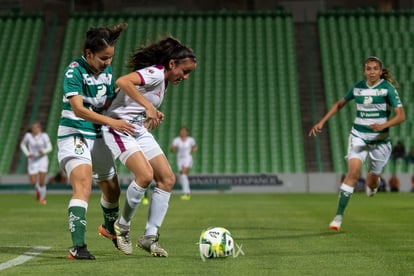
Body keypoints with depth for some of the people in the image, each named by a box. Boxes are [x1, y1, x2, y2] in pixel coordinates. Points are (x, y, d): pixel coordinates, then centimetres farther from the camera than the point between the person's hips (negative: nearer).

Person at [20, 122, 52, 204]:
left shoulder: (44, 135, -11)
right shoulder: (28, 135, -9)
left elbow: (49, 147, -7)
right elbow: (22, 144, 8)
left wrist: (43, 151, -28)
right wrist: (27, 154, -7)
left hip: (42, 159, -1)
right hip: (32, 160, 1)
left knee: (41, 182, -8)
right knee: (33, 182, -7)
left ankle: (42, 197, 20)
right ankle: (38, 191, 31)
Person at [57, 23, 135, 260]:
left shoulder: (107, 71, 4)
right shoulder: (74, 71, -18)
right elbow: (78, 109, -28)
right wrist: (111, 122, -37)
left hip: (97, 136, 7)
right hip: (73, 135, -7)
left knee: (112, 188, 19)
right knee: (83, 185, -27)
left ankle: (110, 228, 49)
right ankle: (78, 246, -33)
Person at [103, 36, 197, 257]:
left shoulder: (163, 80, 13)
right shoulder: (155, 73, -16)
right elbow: (123, 82, -33)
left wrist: (153, 115, 3)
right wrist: (148, 106, -35)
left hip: (139, 130, 10)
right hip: (119, 127, -10)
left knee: (167, 179, -1)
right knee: (145, 175, -25)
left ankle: (150, 236, 1)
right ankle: (122, 227, -4)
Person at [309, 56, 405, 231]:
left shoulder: (388, 88, -10)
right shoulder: (358, 88, 1)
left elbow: (401, 116, -14)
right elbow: (339, 104, 17)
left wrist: (383, 126, -31)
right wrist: (322, 122, 10)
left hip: (380, 141, -1)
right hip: (358, 137, 1)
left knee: (372, 183, 8)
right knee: (353, 171, -21)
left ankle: (373, 179, 50)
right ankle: (338, 217, -21)